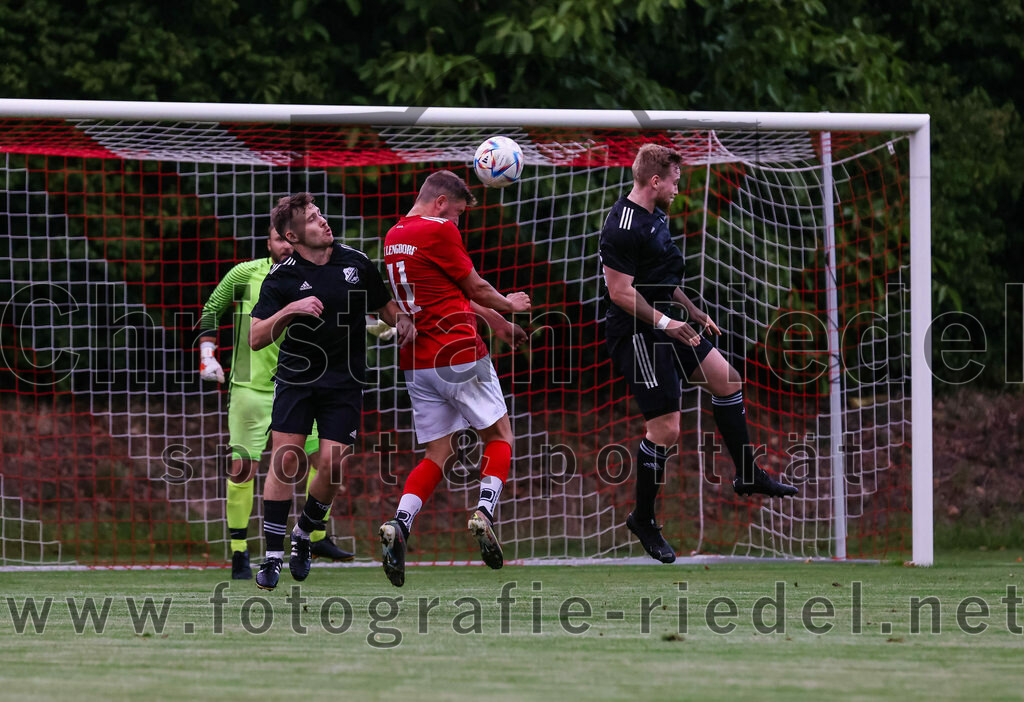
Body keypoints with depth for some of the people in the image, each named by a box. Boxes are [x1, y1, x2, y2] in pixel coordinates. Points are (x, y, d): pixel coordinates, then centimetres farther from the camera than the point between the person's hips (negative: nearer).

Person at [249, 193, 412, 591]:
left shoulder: (356, 263, 1)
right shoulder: (282, 277, -7)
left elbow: (387, 308, 16)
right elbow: (256, 339, -11)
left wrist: (404, 324, -5)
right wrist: (290, 310, -25)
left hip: (344, 381, 2)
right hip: (295, 378, -2)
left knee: (332, 465, -9)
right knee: (285, 459, -13)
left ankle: (304, 534, 18)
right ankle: (273, 556, -6)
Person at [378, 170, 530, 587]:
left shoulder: (394, 236, 14)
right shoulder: (439, 231, -11)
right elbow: (474, 288, -1)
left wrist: (495, 319, 29)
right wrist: (508, 305, 20)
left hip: (415, 362, 7)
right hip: (459, 356, -7)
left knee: (437, 454, 9)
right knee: (499, 435, 9)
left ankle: (399, 525, -13)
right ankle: (485, 510, -12)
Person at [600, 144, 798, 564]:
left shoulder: (655, 217, 12)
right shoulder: (623, 226, -21)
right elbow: (620, 291, -24)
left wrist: (695, 315, 24)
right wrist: (664, 322, -25)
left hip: (667, 327, 11)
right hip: (636, 336, -11)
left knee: (727, 381, 15)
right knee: (665, 429, -9)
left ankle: (747, 476, 27)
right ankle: (643, 521, 5)